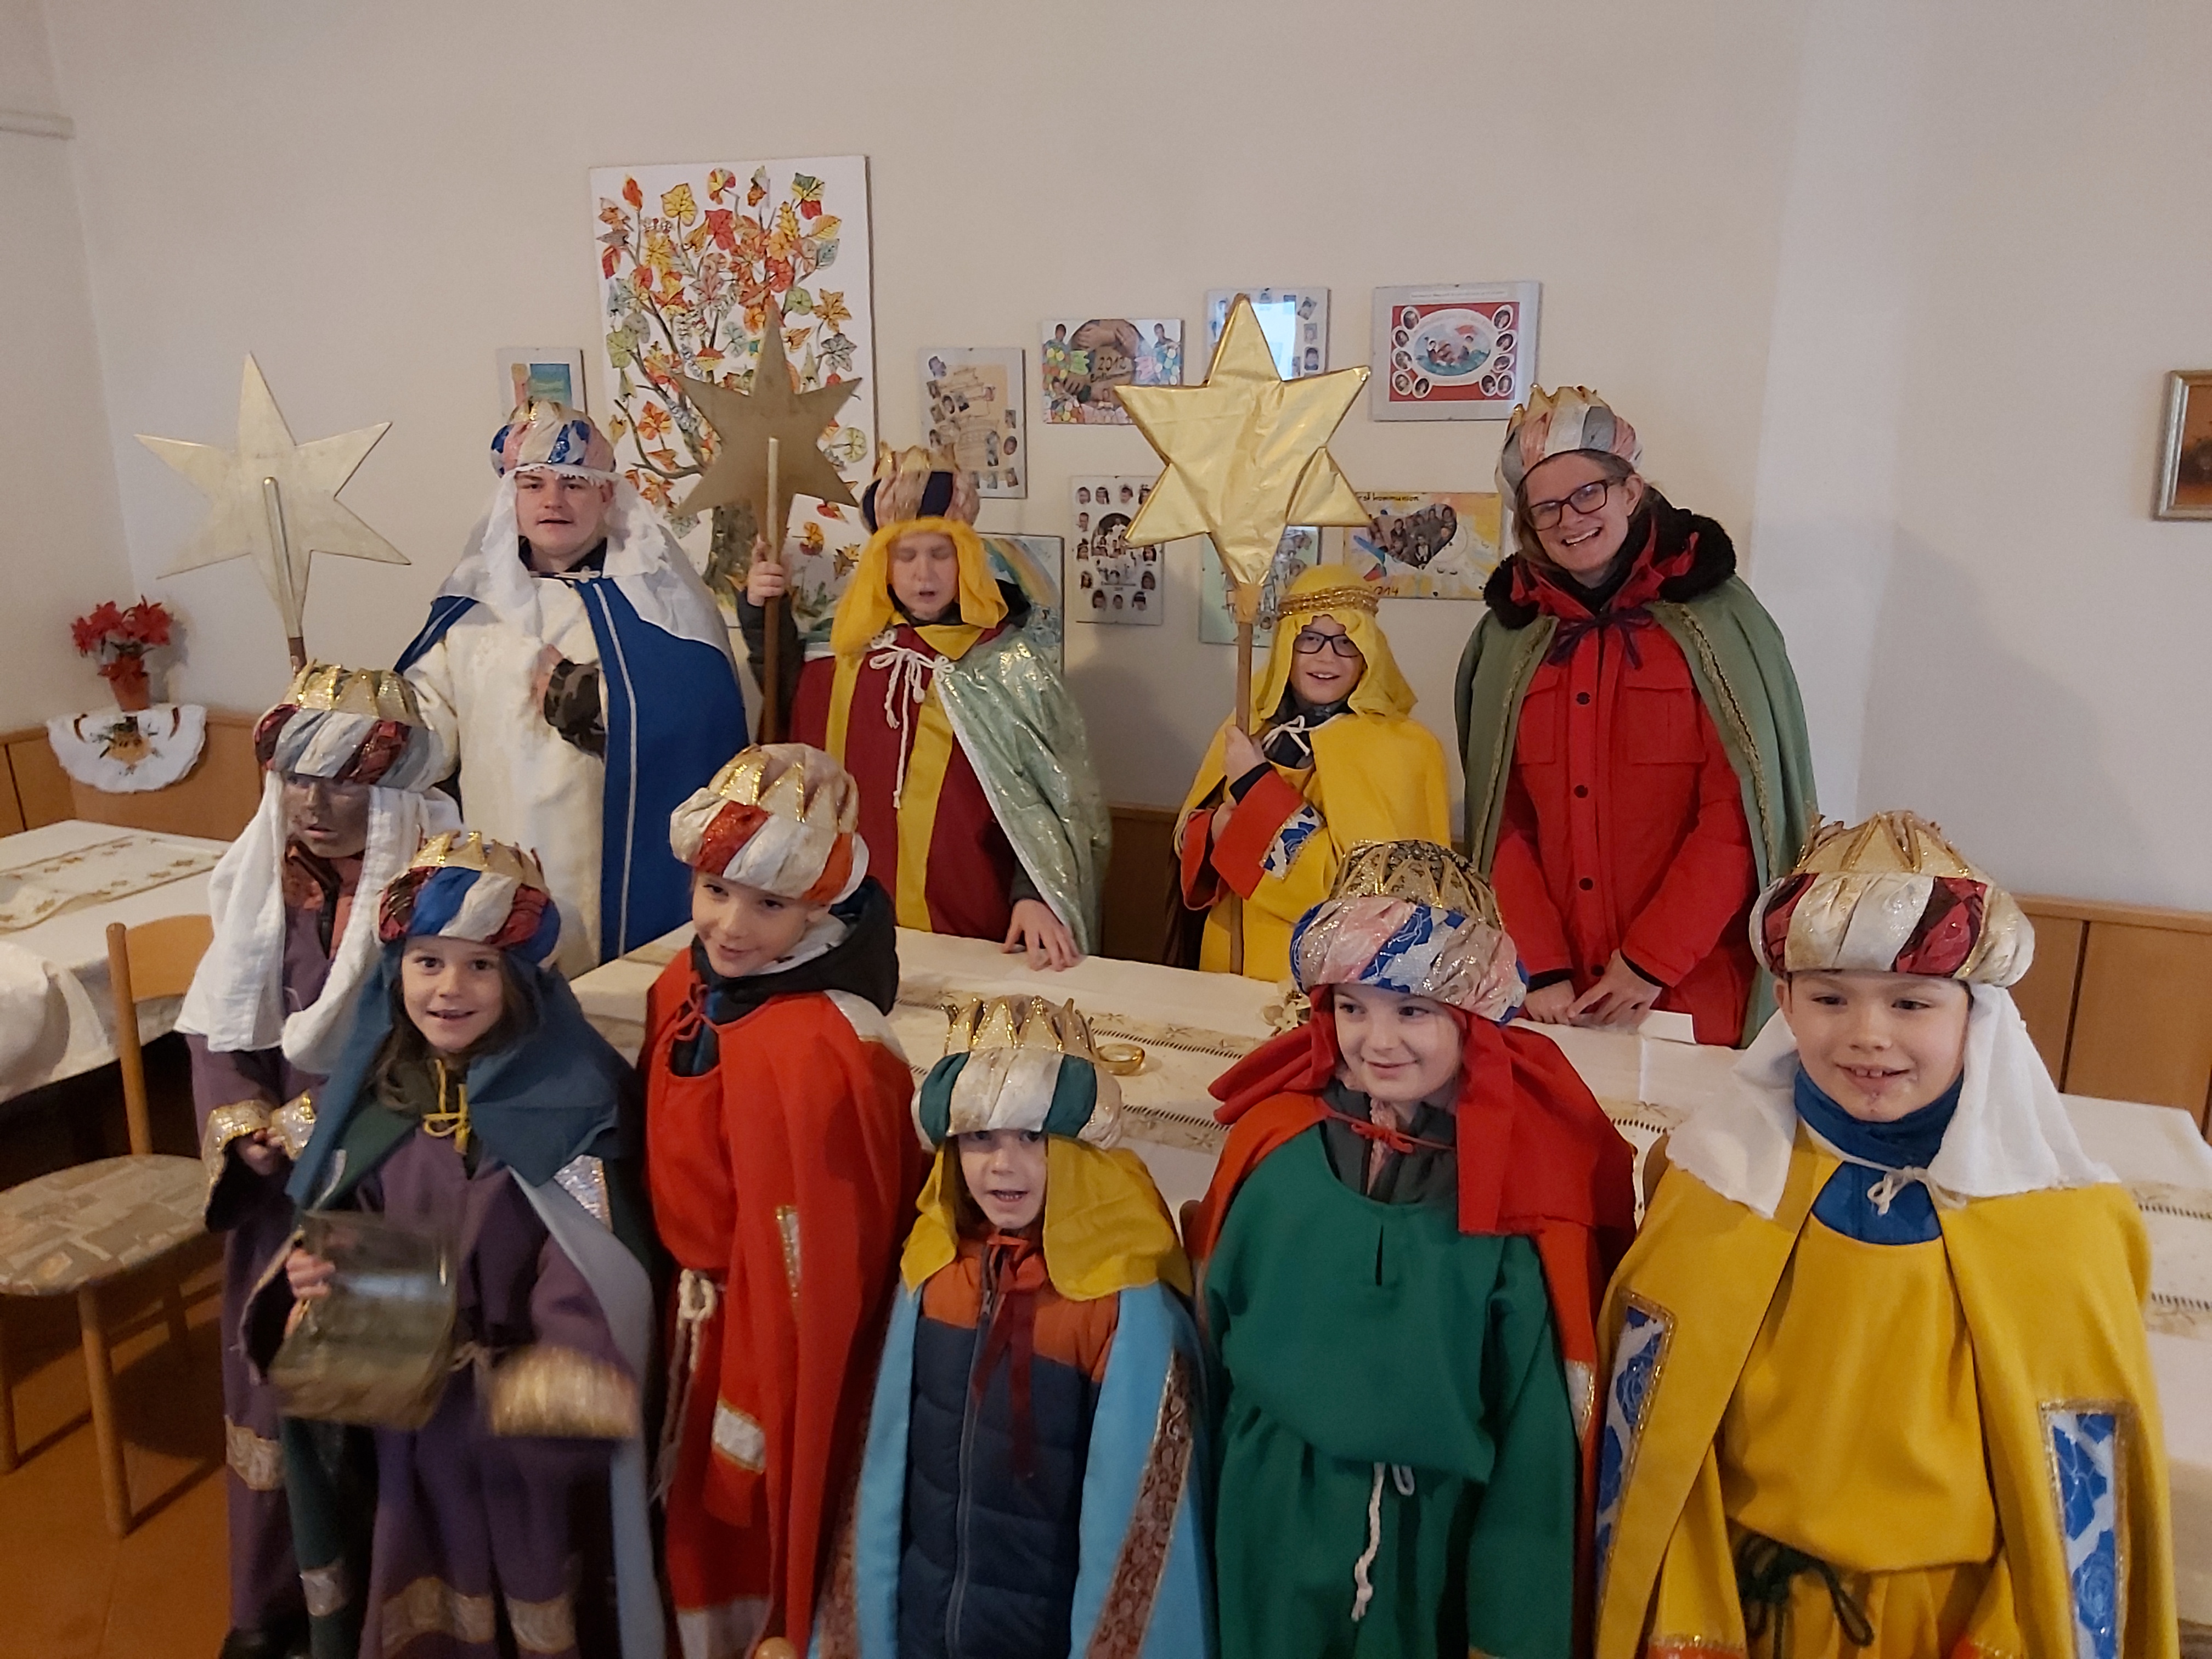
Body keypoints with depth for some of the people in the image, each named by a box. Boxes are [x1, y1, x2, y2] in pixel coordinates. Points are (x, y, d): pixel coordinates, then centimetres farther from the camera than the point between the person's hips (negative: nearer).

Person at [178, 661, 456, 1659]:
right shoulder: (263, 873, -1)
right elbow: (217, 1026, 4)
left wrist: (303, 1127, -15)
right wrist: (244, 1135, -9)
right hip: (278, 1176, 4)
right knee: (272, 1373, 14)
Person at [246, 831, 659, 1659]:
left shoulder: (569, 1098, -18)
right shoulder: (369, 1086, -3)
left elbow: (603, 1280, -20)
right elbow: (326, 1235, 6)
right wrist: (313, 1280, -15)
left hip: (529, 1432, -4)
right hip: (395, 1425, 4)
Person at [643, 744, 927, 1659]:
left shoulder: (816, 1051, -31)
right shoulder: (686, 985, -5)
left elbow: (815, 1261, -24)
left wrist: (759, 1424, -15)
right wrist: (688, 1294, 12)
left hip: (772, 1343, -7)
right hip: (699, 1316, 8)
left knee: (751, 1533, 17)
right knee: (700, 1526, 28)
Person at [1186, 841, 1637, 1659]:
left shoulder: (1521, 1186, -15)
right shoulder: (1272, 1144, -10)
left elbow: (1537, 1421, -10)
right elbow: (1209, 1326, 1)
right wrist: (1202, 1500, 7)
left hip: (1434, 1539, -2)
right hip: (1270, 1524, 2)